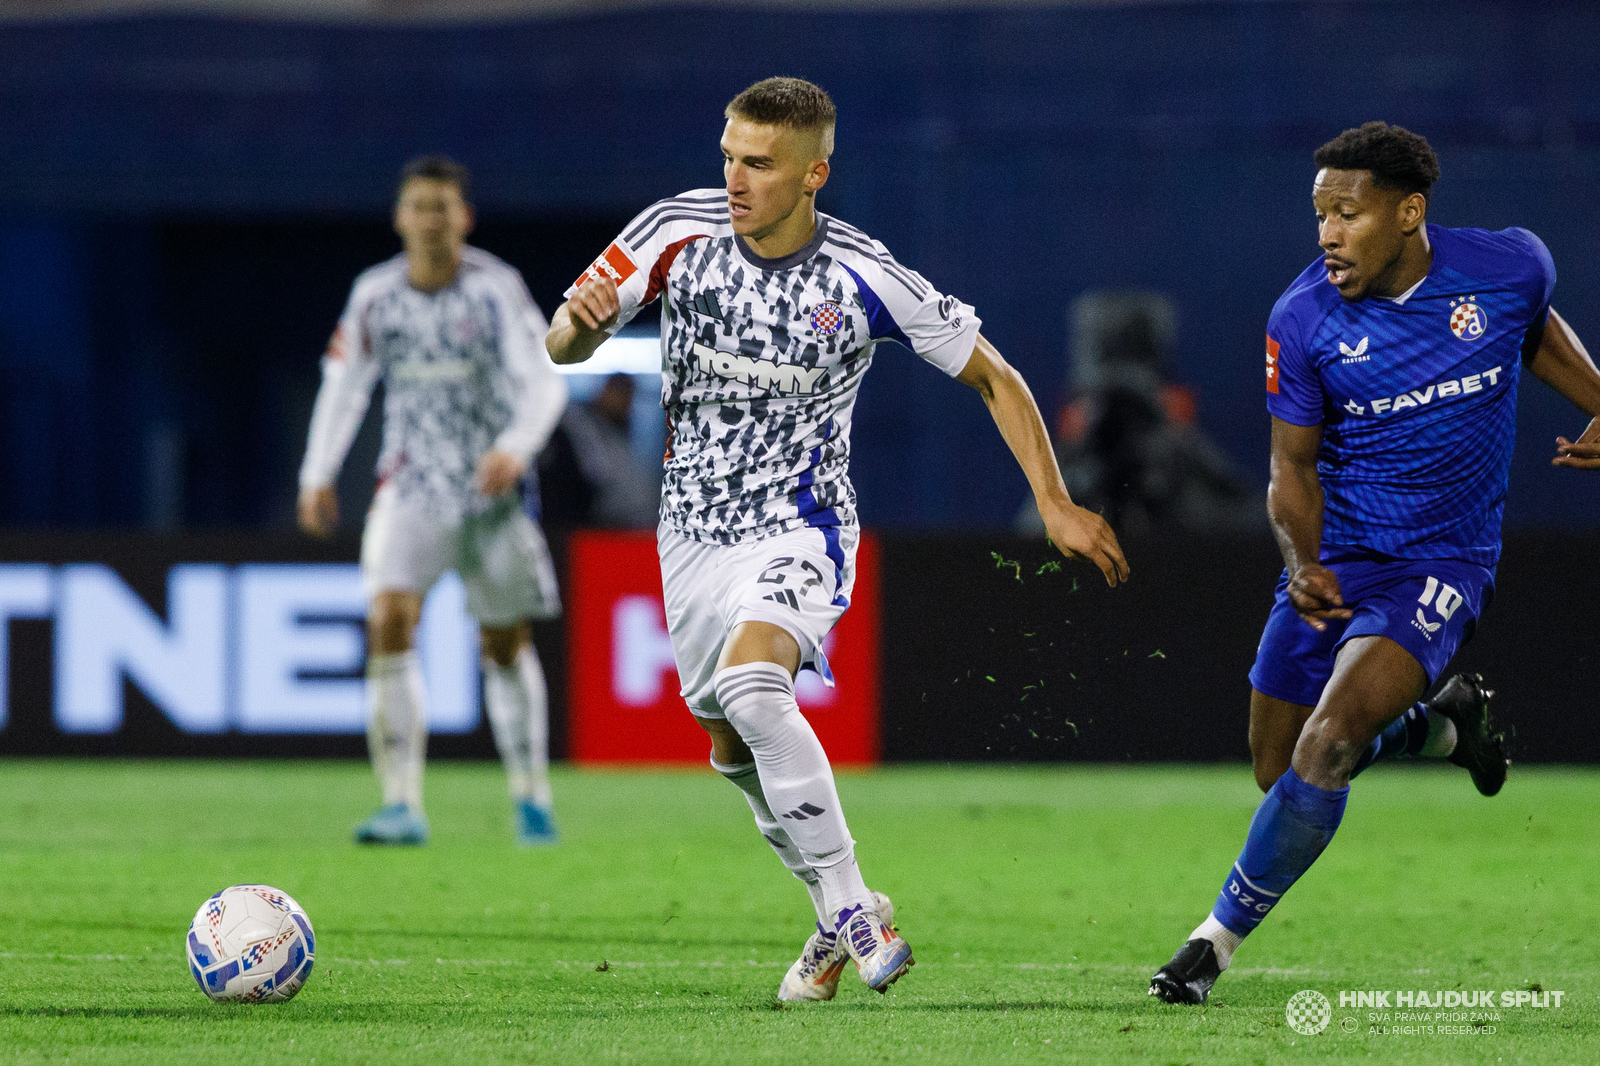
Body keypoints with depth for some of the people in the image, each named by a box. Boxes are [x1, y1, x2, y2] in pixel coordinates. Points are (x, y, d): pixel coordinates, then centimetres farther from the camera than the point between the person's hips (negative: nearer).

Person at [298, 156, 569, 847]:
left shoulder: (495, 290, -10)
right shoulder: (376, 294, 0)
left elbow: (543, 383, -16)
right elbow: (344, 382, 12)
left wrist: (515, 447, -34)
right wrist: (318, 474, 8)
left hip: (492, 490, -1)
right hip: (411, 488, 1)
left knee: (506, 644, 8)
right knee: (389, 623, -19)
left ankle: (531, 798, 27)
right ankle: (402, 808, -22)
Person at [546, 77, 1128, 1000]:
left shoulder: (866, 280, -17)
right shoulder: (683, 230, -11)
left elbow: (994, 376, -4)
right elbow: (565, 346, -10)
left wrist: (1056, 504, -8)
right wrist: (582, 317, -34)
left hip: (798, 527, -5)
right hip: (694, 530, 5)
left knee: (752, 687, -32)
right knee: (734, 752, 15)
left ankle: (852, 908, -22)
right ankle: (842, 923, 36)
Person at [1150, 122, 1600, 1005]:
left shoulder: (1509, 267, -10)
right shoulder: (1303, 319, -12)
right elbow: (1292, 467, -4)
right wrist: (1304, 562, -22)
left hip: (1439, 566, -3)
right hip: (1335, 560, 3)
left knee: (1324, 749, -22)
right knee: (1281, 773, 9)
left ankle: (1218, 938, -7)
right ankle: (1441, 725, 37)